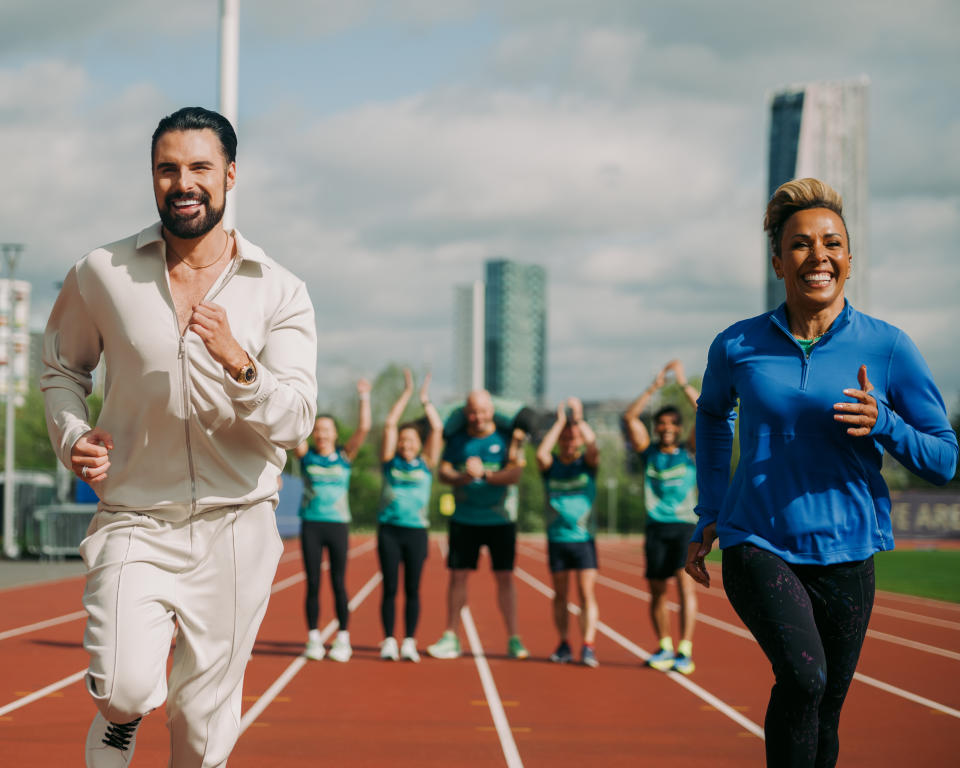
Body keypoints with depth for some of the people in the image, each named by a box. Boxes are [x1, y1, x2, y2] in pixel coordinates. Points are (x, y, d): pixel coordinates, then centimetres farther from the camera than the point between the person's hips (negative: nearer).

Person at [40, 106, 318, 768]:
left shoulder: (280, 292, -2)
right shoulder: (101, 275, 1)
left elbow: (294, 423, -9)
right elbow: (63, 369, 17)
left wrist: (237, 363, -28)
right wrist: (72, 435, -3)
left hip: (236, 529, 1)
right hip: (133, 523, 0)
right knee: (128, 687, -22)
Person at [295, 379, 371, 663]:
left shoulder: (344, 456, 5)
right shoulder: (306, 455, 6)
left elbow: (363, 429, -4)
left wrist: (364, 399, -9)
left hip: (338, 524, -1)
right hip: (311, 524, 1)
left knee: (338, 583, 0)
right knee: (312, 583, 1)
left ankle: (343, 639, 7)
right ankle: (313, 639, 7)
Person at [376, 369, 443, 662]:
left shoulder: (425, 464, 8)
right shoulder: (390, 462, 8)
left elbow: (437, 429, 3)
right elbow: (389, 424, 3)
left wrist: (425, 400, 7)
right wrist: (406, 393, 4)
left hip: (416, 530, 0)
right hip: (389, 529, 0)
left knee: (412, 589, 2)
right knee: (390, 588, 0)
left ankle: (409, 642, 6)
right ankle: (388, 641, 5)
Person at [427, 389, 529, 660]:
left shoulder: (507, 437, -2)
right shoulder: (456, 440, 5)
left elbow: (515, 474, -12)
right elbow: (443, 471, -2)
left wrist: (484, 475, -26)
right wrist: (460, 477, -23)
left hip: (501, 519, -2)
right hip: (464, 519, 2)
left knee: (505, 576, -2)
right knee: (457, 574, 1)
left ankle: (513, 640, 4)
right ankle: (451, 638, 7)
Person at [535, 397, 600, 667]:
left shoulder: (588, 462, 3)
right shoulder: (551, 464, 3)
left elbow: (593, 446, -19)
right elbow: (541, 454, -19)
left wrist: (578, 418, -16)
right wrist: (560, 420, -14)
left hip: (584, 539, -1)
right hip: (557, 539, 1)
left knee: (587, 594, -6)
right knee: (560, 595, 6)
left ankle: (588, 646, -8)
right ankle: (563, 645, 14)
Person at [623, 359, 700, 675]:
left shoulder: (690, 453, 6)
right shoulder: (649, 452, 10)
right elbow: (630, 417, -1)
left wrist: (684, 384, -6)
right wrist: (655, 386, -4)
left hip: (686, 525, -2)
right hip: (656, 527, 2)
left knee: (685, 581, -15)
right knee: (657, 591, 6)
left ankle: (685, 651, -18)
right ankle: (664, 647, 22)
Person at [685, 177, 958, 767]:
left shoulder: (888, 348, -3)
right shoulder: (737, 348, 0)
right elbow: (713, 414, 23)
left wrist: (883, 424, -18)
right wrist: (710, 515, 19)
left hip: (845, 555, 1)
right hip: (757, 546, -1)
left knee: (823, 716, 8)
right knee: (802, 675, -27)